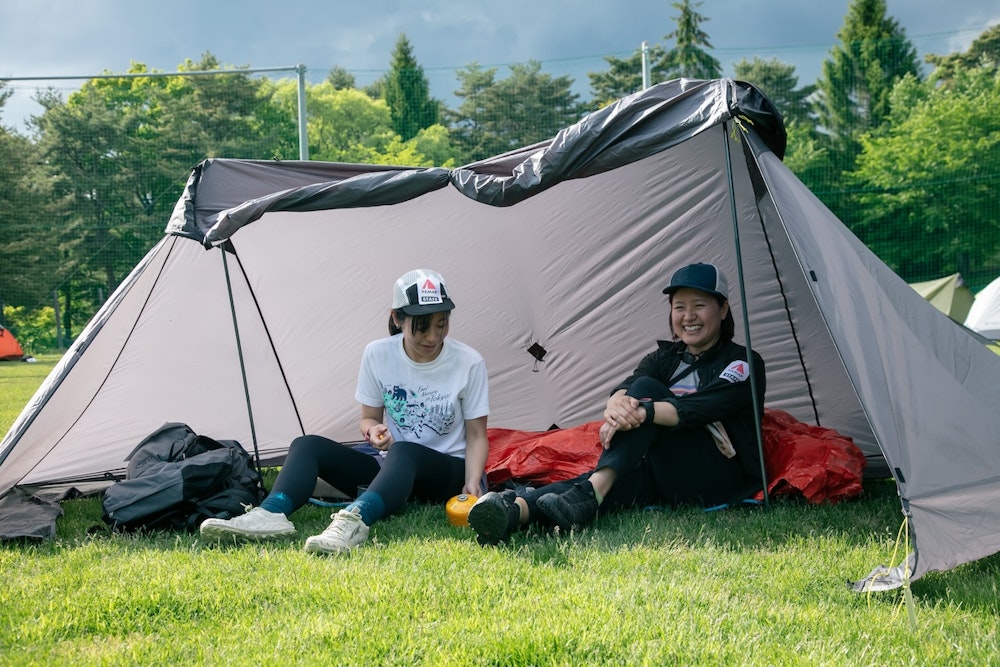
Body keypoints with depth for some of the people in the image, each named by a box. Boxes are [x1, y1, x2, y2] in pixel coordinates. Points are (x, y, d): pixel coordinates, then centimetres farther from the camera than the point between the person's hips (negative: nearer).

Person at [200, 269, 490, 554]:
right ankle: (271, 515, -46)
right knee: (307, 445, -19)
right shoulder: (378, 355, -3)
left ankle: (352, 522, -65)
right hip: (389, 464, 4)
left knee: (402, 453, -40)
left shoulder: (469, 363, -10)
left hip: (446, 472, -4)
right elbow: (368, 418, 7)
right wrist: (373, 431, -17)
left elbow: (477, 435, -3)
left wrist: (472, 484, -20)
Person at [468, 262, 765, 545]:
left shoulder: (742, 363, 1)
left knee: (646, 389, -24)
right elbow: (625, 386, -6)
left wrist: (642, 412, -35)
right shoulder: (664, 358, 17)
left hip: (719, 480, -4)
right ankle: (514, 509, -60)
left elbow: (700, 408, -19)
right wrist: (616, 405, -32)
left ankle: (588, 495, -46)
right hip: (667, 478, 4)